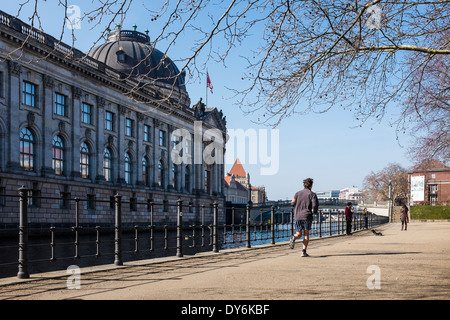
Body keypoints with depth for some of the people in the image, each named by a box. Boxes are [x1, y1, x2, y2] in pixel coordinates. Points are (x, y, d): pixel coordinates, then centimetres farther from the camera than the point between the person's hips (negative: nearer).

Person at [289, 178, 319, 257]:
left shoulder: (298, 193, 13)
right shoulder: (312, 194, 1)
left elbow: (293, 203, 5)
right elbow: (315, 204, -11)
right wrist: (315, 211, 9)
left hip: (297, 217, 3)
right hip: (307, 216, -3)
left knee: (298, 234, 10)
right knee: (306, 235, 6)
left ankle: (293, 238, -25)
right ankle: (304, 251, -2)